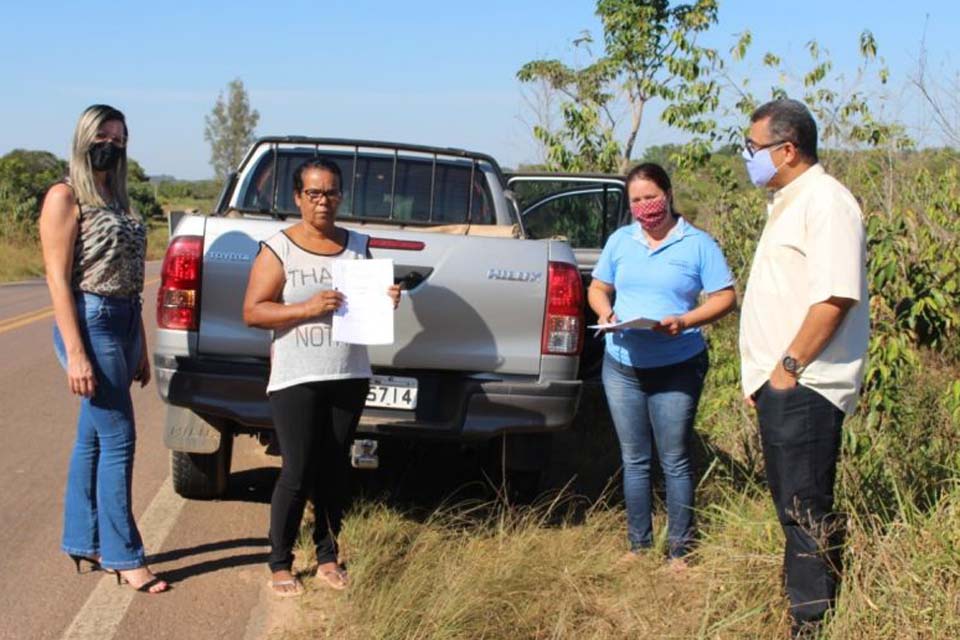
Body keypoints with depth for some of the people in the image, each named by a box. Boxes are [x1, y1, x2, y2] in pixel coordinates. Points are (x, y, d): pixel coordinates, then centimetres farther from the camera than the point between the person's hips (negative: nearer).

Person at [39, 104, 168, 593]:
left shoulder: (115, 200, 16)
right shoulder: (65, 196, -7)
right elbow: (57, 277, -12)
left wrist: (140, 350, 18)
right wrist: (75, 353, -19)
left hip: (123, 324, 8)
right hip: (90, 323, -8)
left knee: (92, 438, 13)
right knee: (118, 438, -7)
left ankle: (83, 544, 21)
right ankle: (123, 556, 0)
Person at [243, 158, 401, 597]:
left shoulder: (358, 246, 11)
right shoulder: (278, 249, -2)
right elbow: (252, 312, -7)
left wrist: (387, 301, -3)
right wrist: (308, 308, -18)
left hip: (349, 376, 4)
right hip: (295, 379, -4)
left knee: (334, 470, 8)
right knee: (298, 473, -5)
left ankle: (327, 557, 21)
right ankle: (280, 564, 10)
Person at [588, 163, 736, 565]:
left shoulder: (697, 244, -3)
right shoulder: (620, 240, 8)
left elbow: (725, 298, -5)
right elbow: (598, 288, 15)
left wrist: (684, 322, -21)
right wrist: (605, 312, -8)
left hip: (677, 369, -4)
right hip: (621, 366, 4)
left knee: (675, 461, 3)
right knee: (634, 460, 12)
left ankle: (680, 550, 13)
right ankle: (638, 544, 22)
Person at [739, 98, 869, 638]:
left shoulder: (826, 203, -15)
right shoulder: (788, 202, 17)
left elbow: (834, 296, -24)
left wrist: (789, 367, -19)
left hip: (803, 387, -10)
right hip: (780, 385, 10)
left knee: (806, 509, -4)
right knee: (793, 505, 17)